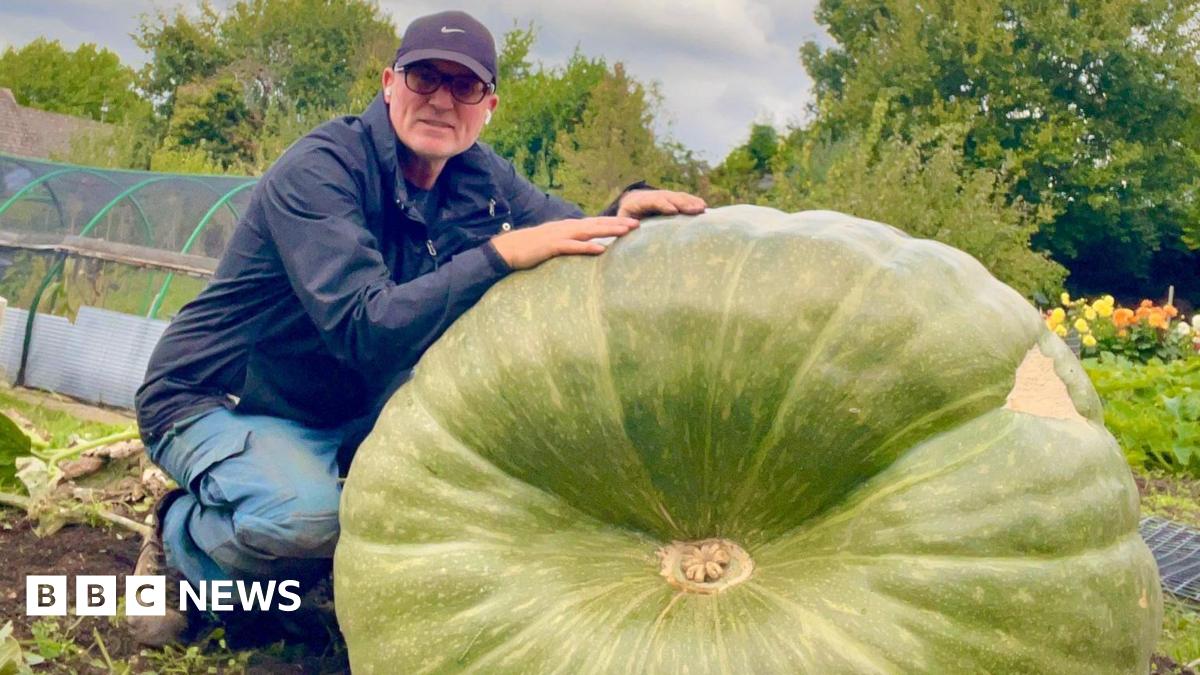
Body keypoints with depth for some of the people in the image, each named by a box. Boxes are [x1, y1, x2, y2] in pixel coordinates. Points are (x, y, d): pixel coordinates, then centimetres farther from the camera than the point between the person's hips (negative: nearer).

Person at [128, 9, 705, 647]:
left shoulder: (479, 175, -3)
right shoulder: (319, 169, -24)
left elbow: (578, 241, 0)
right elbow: (365, 330, -35)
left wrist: (625, 210, -23)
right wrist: (502, 253, -41)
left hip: (344, 420, 7)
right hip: (211, 403, -6)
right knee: (308, 515, -35)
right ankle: (180, 538, -1)